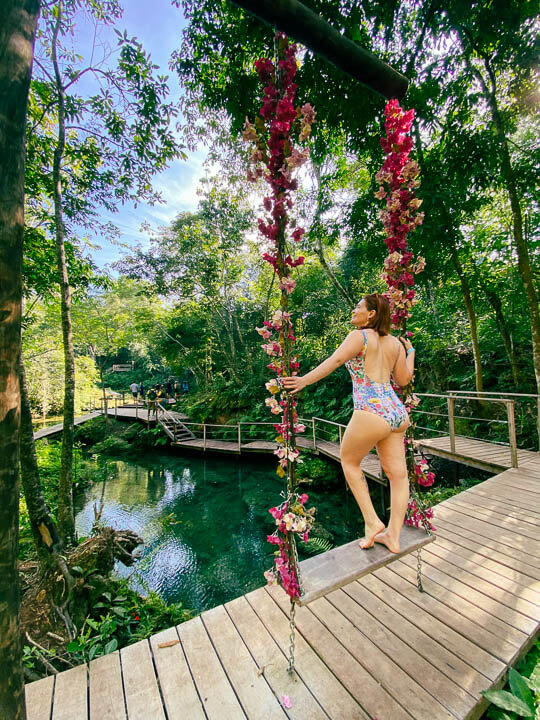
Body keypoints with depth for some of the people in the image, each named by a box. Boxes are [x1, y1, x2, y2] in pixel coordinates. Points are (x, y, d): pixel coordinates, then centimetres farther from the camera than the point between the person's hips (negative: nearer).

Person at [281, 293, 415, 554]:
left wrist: (305, 380, -26)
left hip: (371, 412, -7)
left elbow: (335, 360, -21)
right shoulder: (395, 343, 15)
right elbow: (403, 380, 18)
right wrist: (410, 352, 31)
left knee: (349, 460, 16)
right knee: (398, 474, 13)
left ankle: (372, 522, 19)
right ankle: (393, 537, 26)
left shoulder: (359, 336, -5)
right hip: (397, 412, 8)